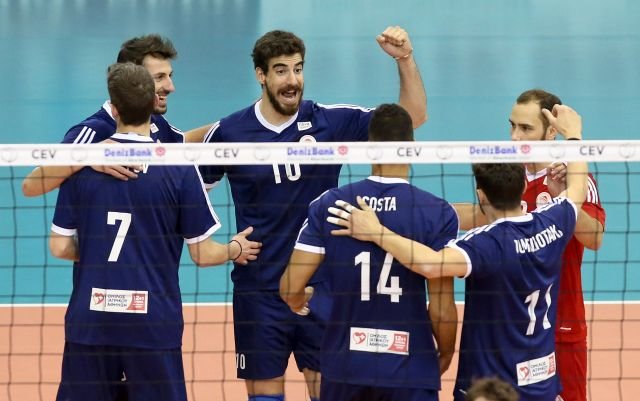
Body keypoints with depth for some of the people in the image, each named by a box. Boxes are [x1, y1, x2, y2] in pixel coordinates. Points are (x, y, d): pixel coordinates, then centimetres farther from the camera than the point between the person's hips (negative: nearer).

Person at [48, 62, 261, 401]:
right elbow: (202, 254, 0)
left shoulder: (80, 166, -1)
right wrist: (236, 249, 21)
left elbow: (60, 248, 3)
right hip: (154, 327, -2)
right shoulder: (179, 170, -6)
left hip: (90, 321, 2)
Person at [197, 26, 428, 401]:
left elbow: (412, 116, -5)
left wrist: (405, 59, -20)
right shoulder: (229, 132, -4)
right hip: (259, 289, 0)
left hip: (321, 285, 0)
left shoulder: (329, 121, -3)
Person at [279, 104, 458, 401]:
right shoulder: (437, 213, -8)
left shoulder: (328, 204, -1)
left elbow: (290, 288, -2)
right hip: (410, 373, -3)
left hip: (344, 366, 3)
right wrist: (445, 355, 11)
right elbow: (442, 309, -9)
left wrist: (300, 302, 22)